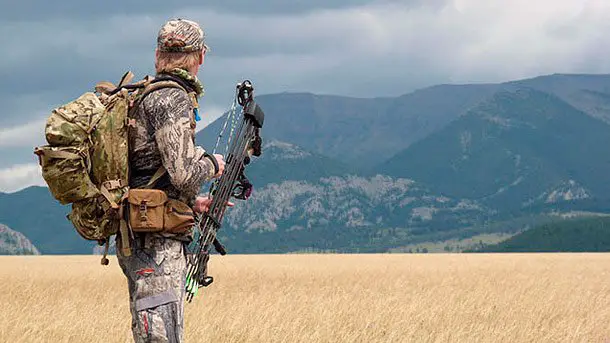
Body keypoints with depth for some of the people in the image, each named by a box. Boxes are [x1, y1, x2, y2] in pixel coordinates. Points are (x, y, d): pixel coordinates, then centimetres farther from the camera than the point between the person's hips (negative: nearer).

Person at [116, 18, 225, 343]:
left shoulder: (142, 96, 17)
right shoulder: (174, 100, -13)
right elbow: (182, 173, -22)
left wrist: (192, 203, 21)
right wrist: (212, 165, -2)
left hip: (135, 240, 10)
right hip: (158, 243, -10)